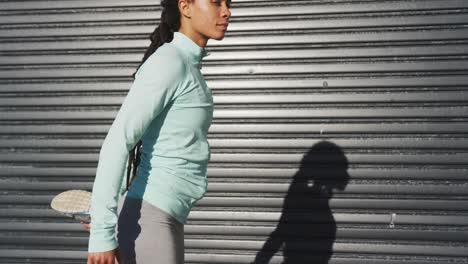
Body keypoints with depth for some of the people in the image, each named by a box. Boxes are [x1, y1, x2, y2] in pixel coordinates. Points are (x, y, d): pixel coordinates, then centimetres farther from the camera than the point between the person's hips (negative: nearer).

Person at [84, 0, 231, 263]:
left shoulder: (187, 64, 13)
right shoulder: (169, 62, -14)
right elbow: (117, 142, -20)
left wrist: (105, 214, 20)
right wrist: (102, 232, -23)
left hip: (167, 217, 9)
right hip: (149, 220, -9)